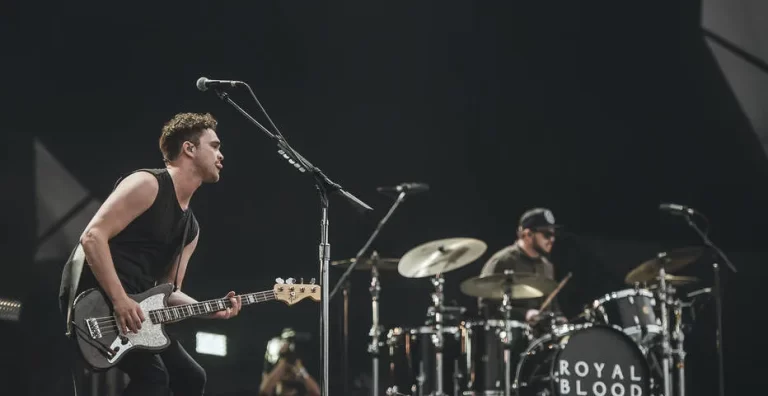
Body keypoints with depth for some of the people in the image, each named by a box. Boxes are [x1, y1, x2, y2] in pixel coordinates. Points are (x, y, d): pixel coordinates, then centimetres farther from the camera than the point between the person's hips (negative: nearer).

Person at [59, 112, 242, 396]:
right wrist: (120, 301, -24)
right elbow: (93, 236, -18)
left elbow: (169, 291, 19)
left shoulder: (191, 228, 18)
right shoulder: (147, 185, -9)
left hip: (134, 310, 10)